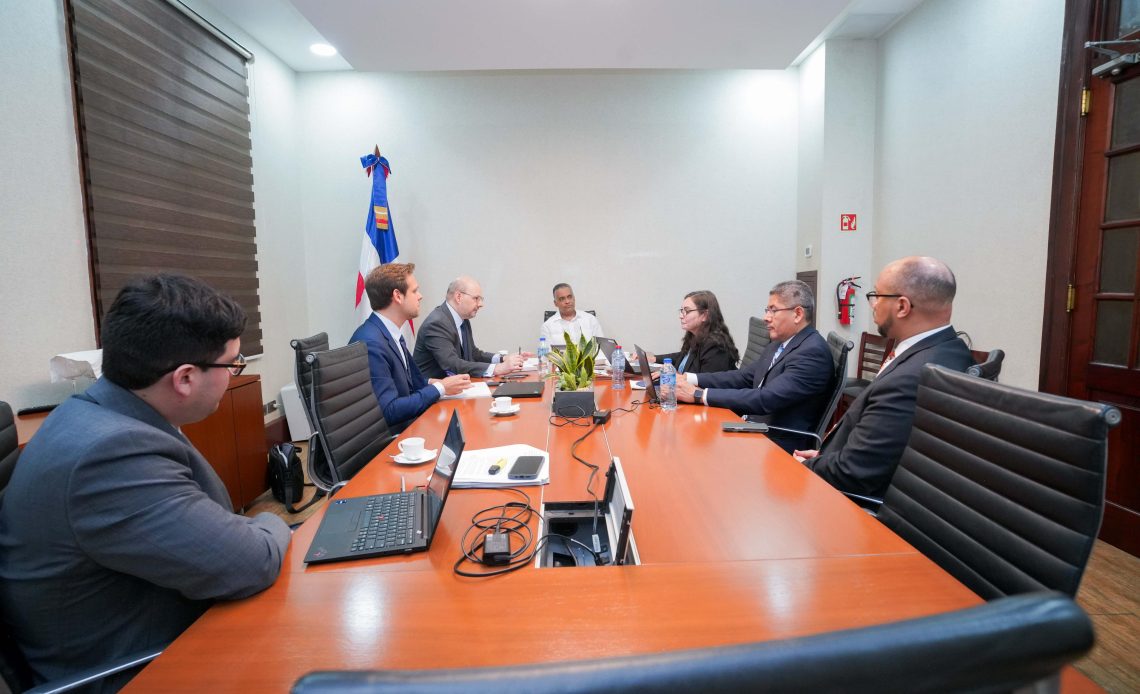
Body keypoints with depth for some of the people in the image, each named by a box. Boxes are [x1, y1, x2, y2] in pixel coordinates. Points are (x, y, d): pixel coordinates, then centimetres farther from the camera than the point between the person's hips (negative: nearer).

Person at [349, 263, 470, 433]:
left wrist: (431, 383, -2)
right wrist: (439, 388, -15)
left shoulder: (392, 334, 6)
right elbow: (389, 411, -23)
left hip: (405, 427, 8)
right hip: (388, 438, -8)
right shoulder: (370, 343, -21)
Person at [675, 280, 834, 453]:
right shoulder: (780, 343, 10)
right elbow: (744, 377, 9)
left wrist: (700, 395, -25)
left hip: (778, 444, -7)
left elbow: (766, 399, -26)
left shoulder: (813, 351, -18)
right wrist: (688, 379, -3)